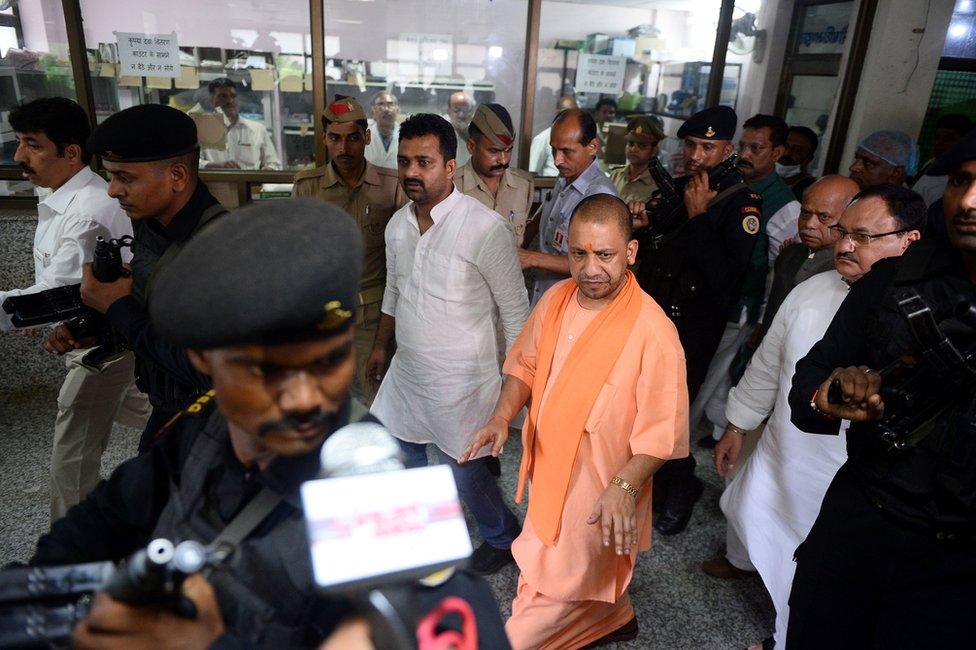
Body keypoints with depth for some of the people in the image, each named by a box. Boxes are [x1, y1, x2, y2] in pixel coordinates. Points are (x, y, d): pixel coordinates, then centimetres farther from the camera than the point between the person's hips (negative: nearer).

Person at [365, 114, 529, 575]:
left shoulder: (484, 228, -22)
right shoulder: (398, 224, 0)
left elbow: (514, 310, -15)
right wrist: (380, 347, 21)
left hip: (461, 380, -7)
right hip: (406, 369, 7)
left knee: (464, 472, 7)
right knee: (400, 450, 22)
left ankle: (504, 539, 37)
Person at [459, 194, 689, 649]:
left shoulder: (652, 332, -26)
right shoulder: (556, 300, -6)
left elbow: (663, 430, -20)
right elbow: (526, 364, 7)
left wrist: (624, 486, -31)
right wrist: (502, 416, -8)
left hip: (599, 494, -7)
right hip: (548, 469, 7)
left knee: (554, 593, 13)